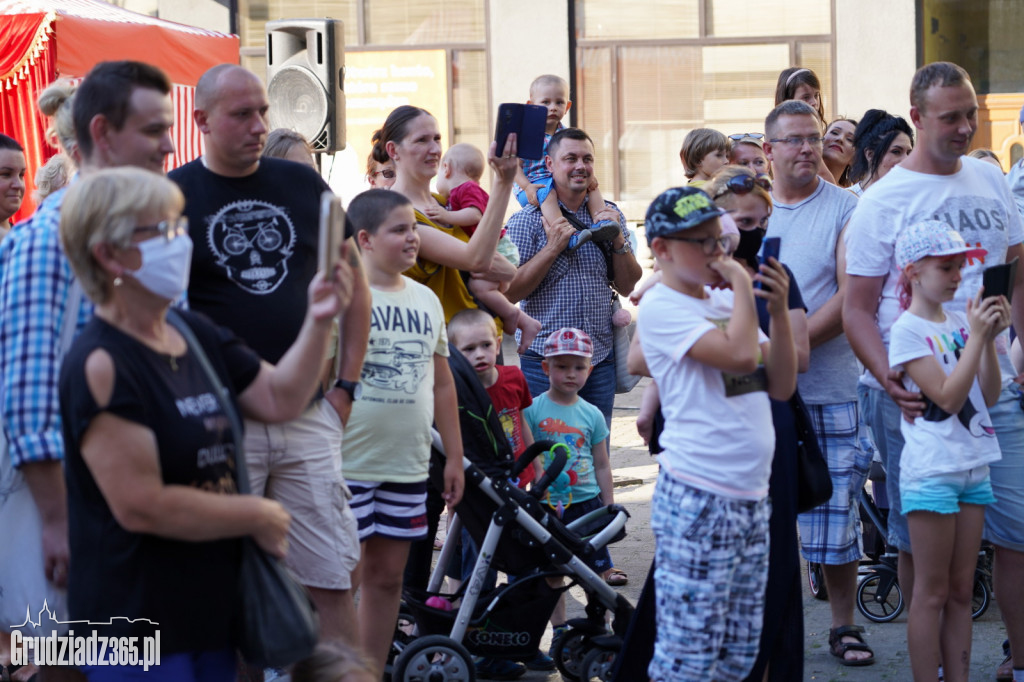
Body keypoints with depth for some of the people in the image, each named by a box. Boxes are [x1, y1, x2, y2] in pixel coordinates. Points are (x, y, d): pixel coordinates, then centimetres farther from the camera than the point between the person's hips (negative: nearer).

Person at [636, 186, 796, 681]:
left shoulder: (726, 302, 15)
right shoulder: (661, 307, -9)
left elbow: (781, 385, 11)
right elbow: (739, 354, -23)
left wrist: (779, 309, 0)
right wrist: (741, 283, -9)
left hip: (751, 496, 8)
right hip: (697, 500, -8)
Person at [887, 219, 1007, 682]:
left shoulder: (959, 321, 9)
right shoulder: (908, 330, -9)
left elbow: (989, 395, 6)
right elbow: (948, 397, -17)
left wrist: (989, 338, -5)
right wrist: (977, 336, -17)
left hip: (973, 468, 7)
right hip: (931, 473, -7)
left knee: (961, 591, 9)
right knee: (932, 594, -1)